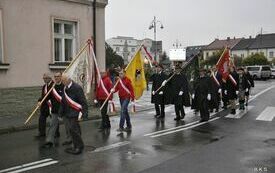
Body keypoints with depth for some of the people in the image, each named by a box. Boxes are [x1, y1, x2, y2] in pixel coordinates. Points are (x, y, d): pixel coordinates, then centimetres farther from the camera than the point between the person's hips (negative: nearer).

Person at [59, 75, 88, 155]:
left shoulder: (77, 88, -15)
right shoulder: (65, 89, 10)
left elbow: (83, 102, -16)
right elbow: (63, 102, 18)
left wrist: (83, 114, -21)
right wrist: (61, 113, 17)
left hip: (75, 113, -8)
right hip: (69, 113, 8)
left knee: (73, 129, -11)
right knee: (73, 130, 14)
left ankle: (79, 147, 2)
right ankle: (75, 146, 26)